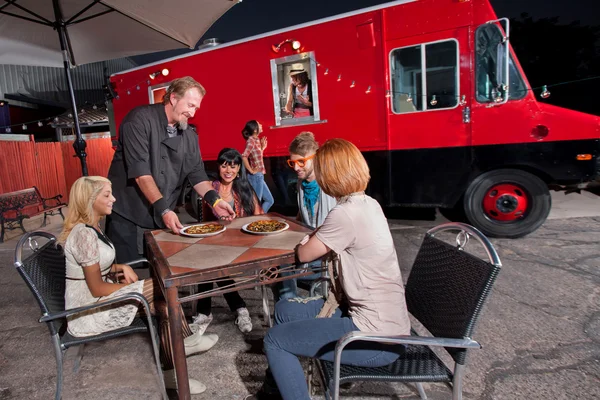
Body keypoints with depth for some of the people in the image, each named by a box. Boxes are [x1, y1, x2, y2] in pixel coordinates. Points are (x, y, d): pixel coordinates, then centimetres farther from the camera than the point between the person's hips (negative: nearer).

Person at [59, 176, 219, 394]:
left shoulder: (91, 227, 6)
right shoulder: (84, 235, -24)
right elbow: (97, 288, -21)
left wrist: (120, 267, -1)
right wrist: (133, 287, -10)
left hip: (97, 300, 9)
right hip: (89, 312, -9)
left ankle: (171, 371, 0)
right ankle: (185, 341, 2)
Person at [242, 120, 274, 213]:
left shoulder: (256, 140, 13)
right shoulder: (251, 140, -14)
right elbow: (244, 157, -28)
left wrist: (262, 148, 14)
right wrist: (251, 171, -21)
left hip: (259, 176, 9)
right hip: (255, 176, -9)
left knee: (269, 200, 15)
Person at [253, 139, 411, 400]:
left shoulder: (346, 213, -24)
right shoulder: (368, 204, 4)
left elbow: (304, 254, -10)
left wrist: (308, 239, 9)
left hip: (378, 338, -9)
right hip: (383, 320, 9)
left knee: (275, 340, -4)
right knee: (284, 310, 16)